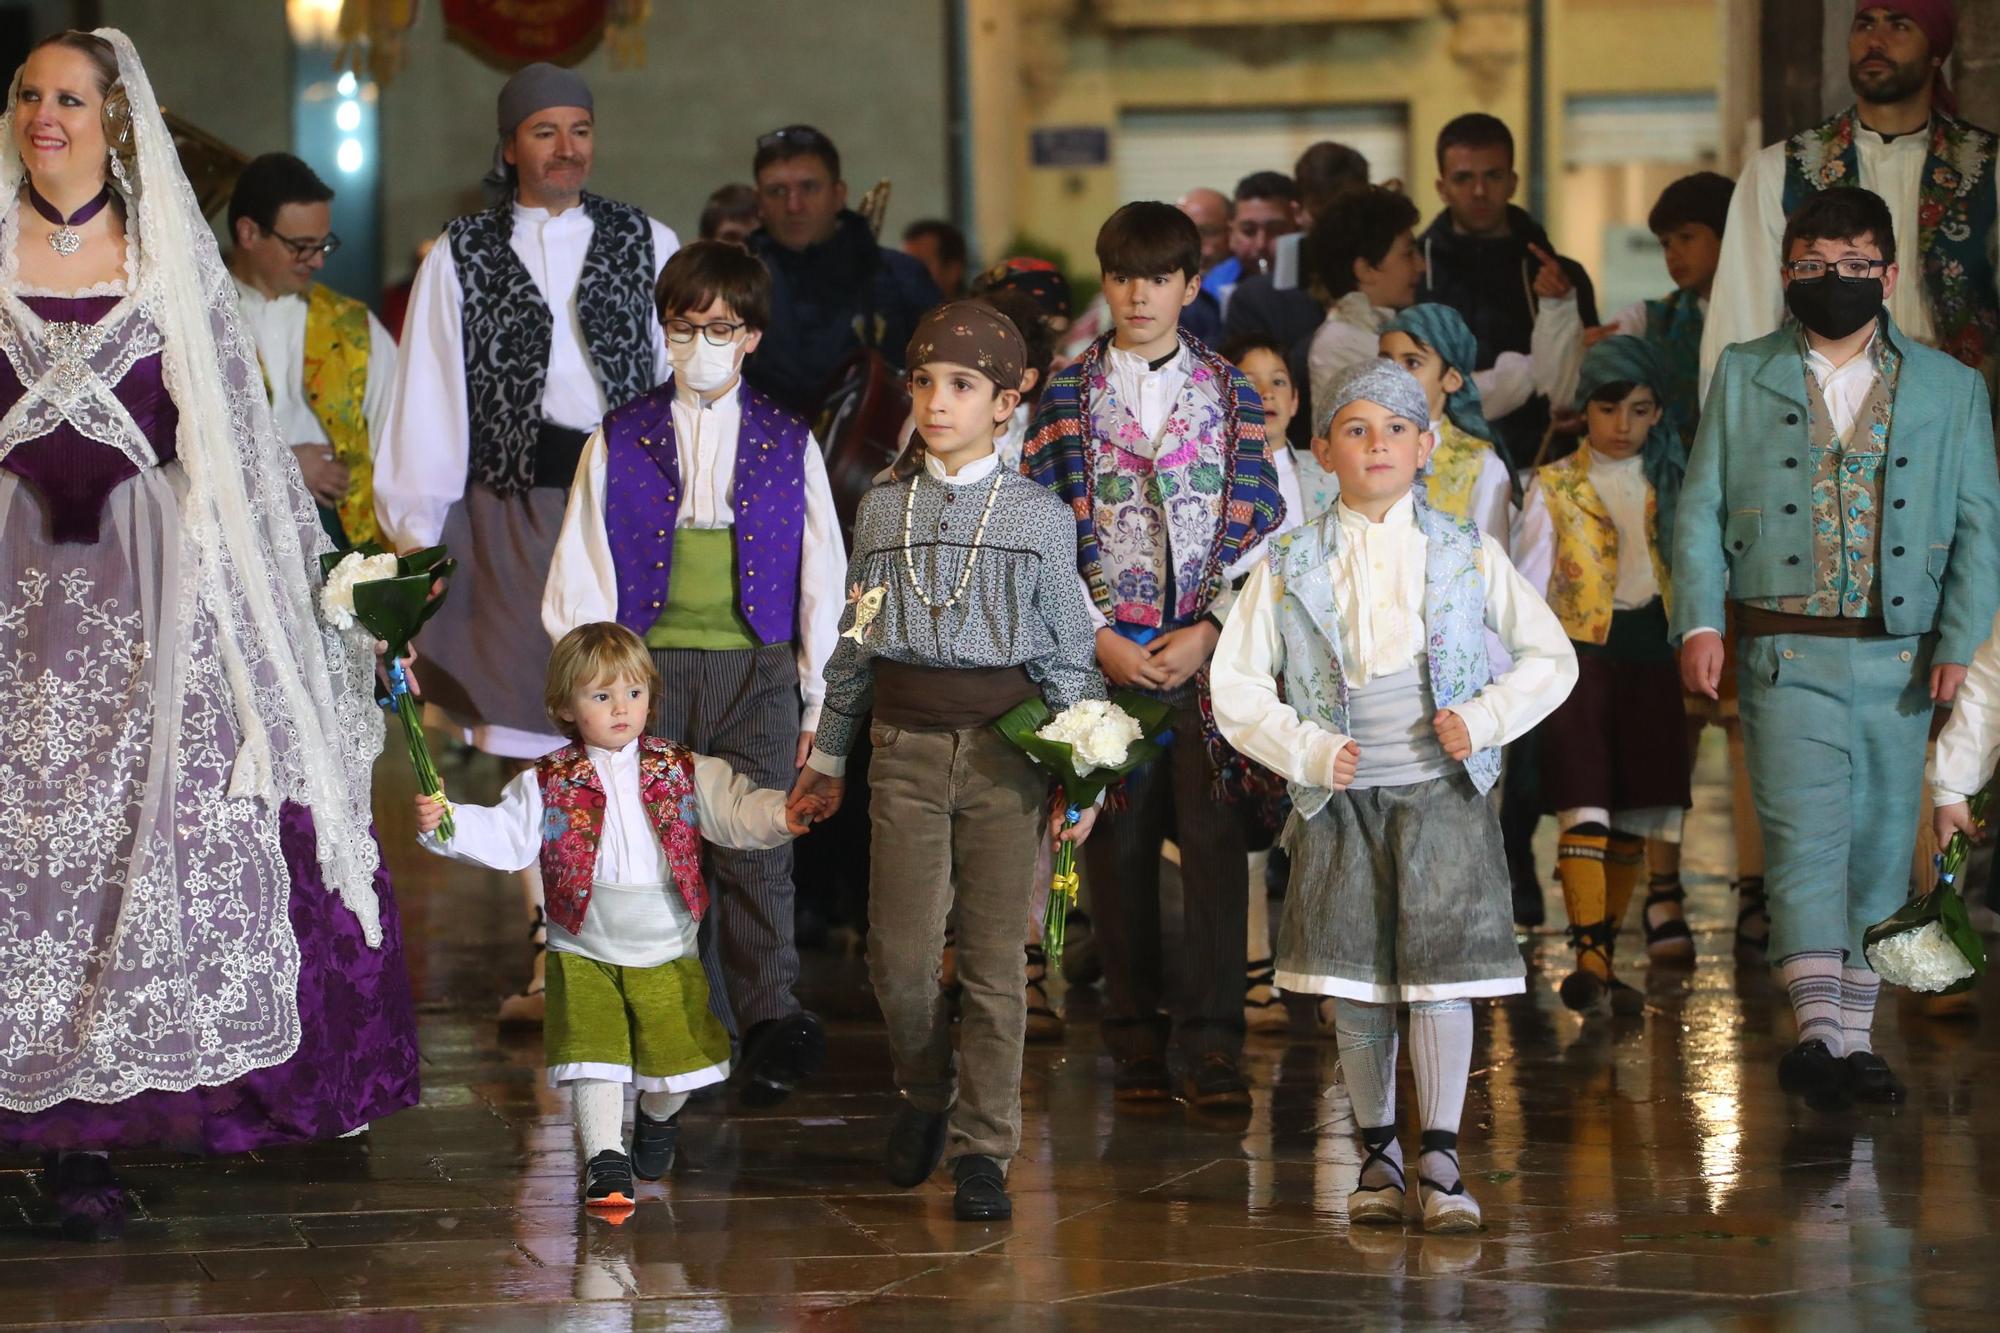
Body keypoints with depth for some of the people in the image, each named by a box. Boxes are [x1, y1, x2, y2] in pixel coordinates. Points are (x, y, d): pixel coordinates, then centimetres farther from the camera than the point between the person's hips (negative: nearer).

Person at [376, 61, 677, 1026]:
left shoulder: (647, 247, 9)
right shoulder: (460, 259, 8)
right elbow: (429, 404, 7)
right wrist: (415, 535, 2)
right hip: (513, 511, 0)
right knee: (531, 741, -2)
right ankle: (548, 961, 1)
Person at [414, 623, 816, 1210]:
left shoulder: (685, 772, 1)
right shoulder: (547, 784, -2)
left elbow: (737, 811, -4)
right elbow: (504, 836, -6)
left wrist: (783, 816, -24)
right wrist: (444, 823, -22)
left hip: (667, 955, 1)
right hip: (584, 956, -1)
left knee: (678, 1053, 5)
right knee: (594, 1056, -12)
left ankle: (658, 1119, 37)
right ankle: (605, 1159, -4)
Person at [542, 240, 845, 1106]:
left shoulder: (789, 446, 8)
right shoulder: (618, 443, 7)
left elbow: (820, 577, 10)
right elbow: (583, 579, 8)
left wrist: (816, 694, 7)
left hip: (758, 672, 0)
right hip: (651, 669, 1)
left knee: (755, 855, -7)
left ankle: (771, 1027, -9)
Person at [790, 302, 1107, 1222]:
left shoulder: (1040, 517, 2)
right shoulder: (883, 509, 9)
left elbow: (1071, 652, 4)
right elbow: (854, 642, 15)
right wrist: (827, 753, 18)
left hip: (1005, 748, -1)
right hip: (907, 746, 1)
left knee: (993, 956, 0)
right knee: (899, 953, -5)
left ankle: (980, 1148, 9)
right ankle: (925, 1093, 23)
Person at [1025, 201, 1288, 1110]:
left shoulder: (1232, 396, 8)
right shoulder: (1067, 396, 7)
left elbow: (1256, 526, 5)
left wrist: (1206, 633, -8)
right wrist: (1100, 640, -8)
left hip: (1208, 651, 0)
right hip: (1103, 653, 0)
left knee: (1214, 842, -7)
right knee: (1118, 847, 2)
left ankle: (1212, 1047, -5)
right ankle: (1136, 1043, 10)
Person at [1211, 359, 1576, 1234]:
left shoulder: (1466, 556, 5)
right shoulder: (1291, 565, 3)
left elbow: (1551, 658, 11)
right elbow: (1236, 681, 5)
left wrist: (1486, 719, -4)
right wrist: (1308, 751, -7)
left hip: (1441, 791, -1)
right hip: (1340, 799, 1)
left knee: (1441, 968, -8)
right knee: (1354, 983, 3)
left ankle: (1440, 1160, -3)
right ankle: (1378, 1152, 19)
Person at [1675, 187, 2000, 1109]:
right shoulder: (1743, 377, 10)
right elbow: (1701, 508, 7)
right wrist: (1698, 621, -5)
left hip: (1899, 658, 2)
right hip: (1786, 652, -2)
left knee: (1879, 848, 5)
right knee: (1805, 835, -15)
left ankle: (1852, 1040, 13)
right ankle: (1819, 1029, -26)